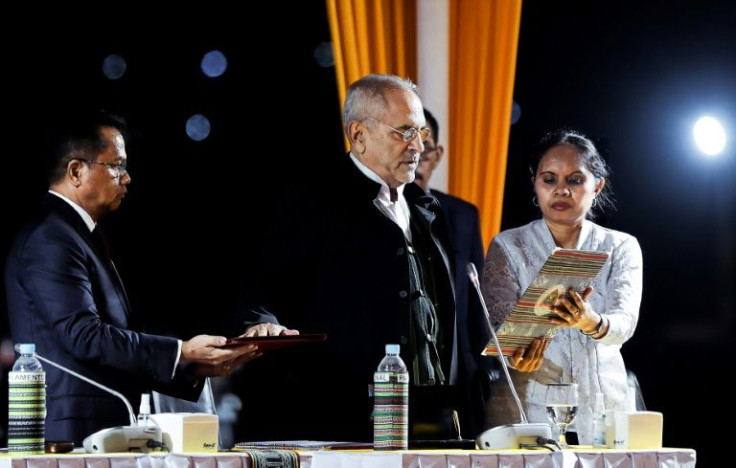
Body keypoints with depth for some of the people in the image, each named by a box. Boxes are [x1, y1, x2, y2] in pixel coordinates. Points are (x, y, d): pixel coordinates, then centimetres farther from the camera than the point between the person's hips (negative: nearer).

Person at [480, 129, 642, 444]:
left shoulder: (621, 248, 7)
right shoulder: (507, 247, 5)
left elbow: (625, 321, -9)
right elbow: (497, 325, -4)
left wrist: (592, 323, -31)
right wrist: (516, 355, -26)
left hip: (600, 410, 1)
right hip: (524, 412, -1)